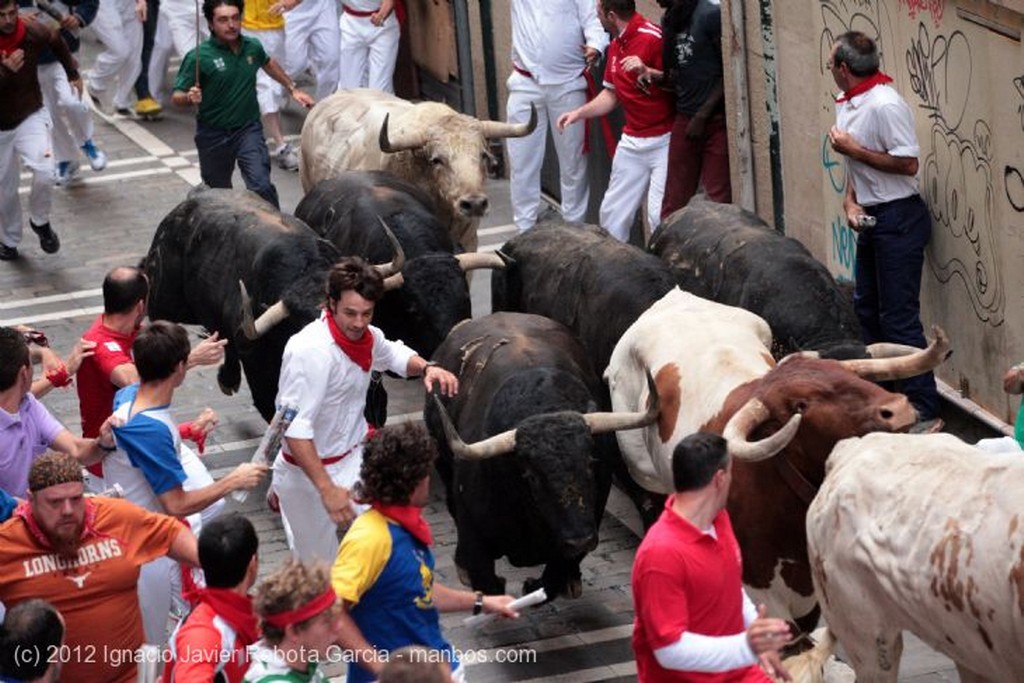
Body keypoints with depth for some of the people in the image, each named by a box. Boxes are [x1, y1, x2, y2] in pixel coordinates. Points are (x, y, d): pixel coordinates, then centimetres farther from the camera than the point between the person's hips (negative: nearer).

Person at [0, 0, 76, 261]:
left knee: (45, 172, -22)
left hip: (30, 117, 0)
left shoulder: (35, 33, -16)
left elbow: (58, 43, 9)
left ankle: (40, 221, 6)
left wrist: (73, 73, 22)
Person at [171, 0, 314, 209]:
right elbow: (176, 96, -15)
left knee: (261, 186, -18)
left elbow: (268, 63, 21)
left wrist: (293, 89, 23)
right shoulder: (199, 57, -17)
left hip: (248, 129, 1)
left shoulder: (252, 47, -4)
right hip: (213, 135, -1)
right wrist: (189, 98, -37)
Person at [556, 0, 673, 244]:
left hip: (662, 140, -9)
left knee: (659, 214, -15)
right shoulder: (615, 46, 13)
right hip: (632, 141, 9)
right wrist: (578, 113, 12)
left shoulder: (653, 38, -16)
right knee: (613, 212, 10)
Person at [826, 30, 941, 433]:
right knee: (867, 308, 18)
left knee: (899, 316, -8)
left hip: (898, 218, -10)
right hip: (871, 217, 10)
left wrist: (852, 149, -18)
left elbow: (907, 163, -23)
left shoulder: (885, 105, -21)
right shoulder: (848, 105, 9)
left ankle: (923, 411, -4)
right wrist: (850, 201, 0)